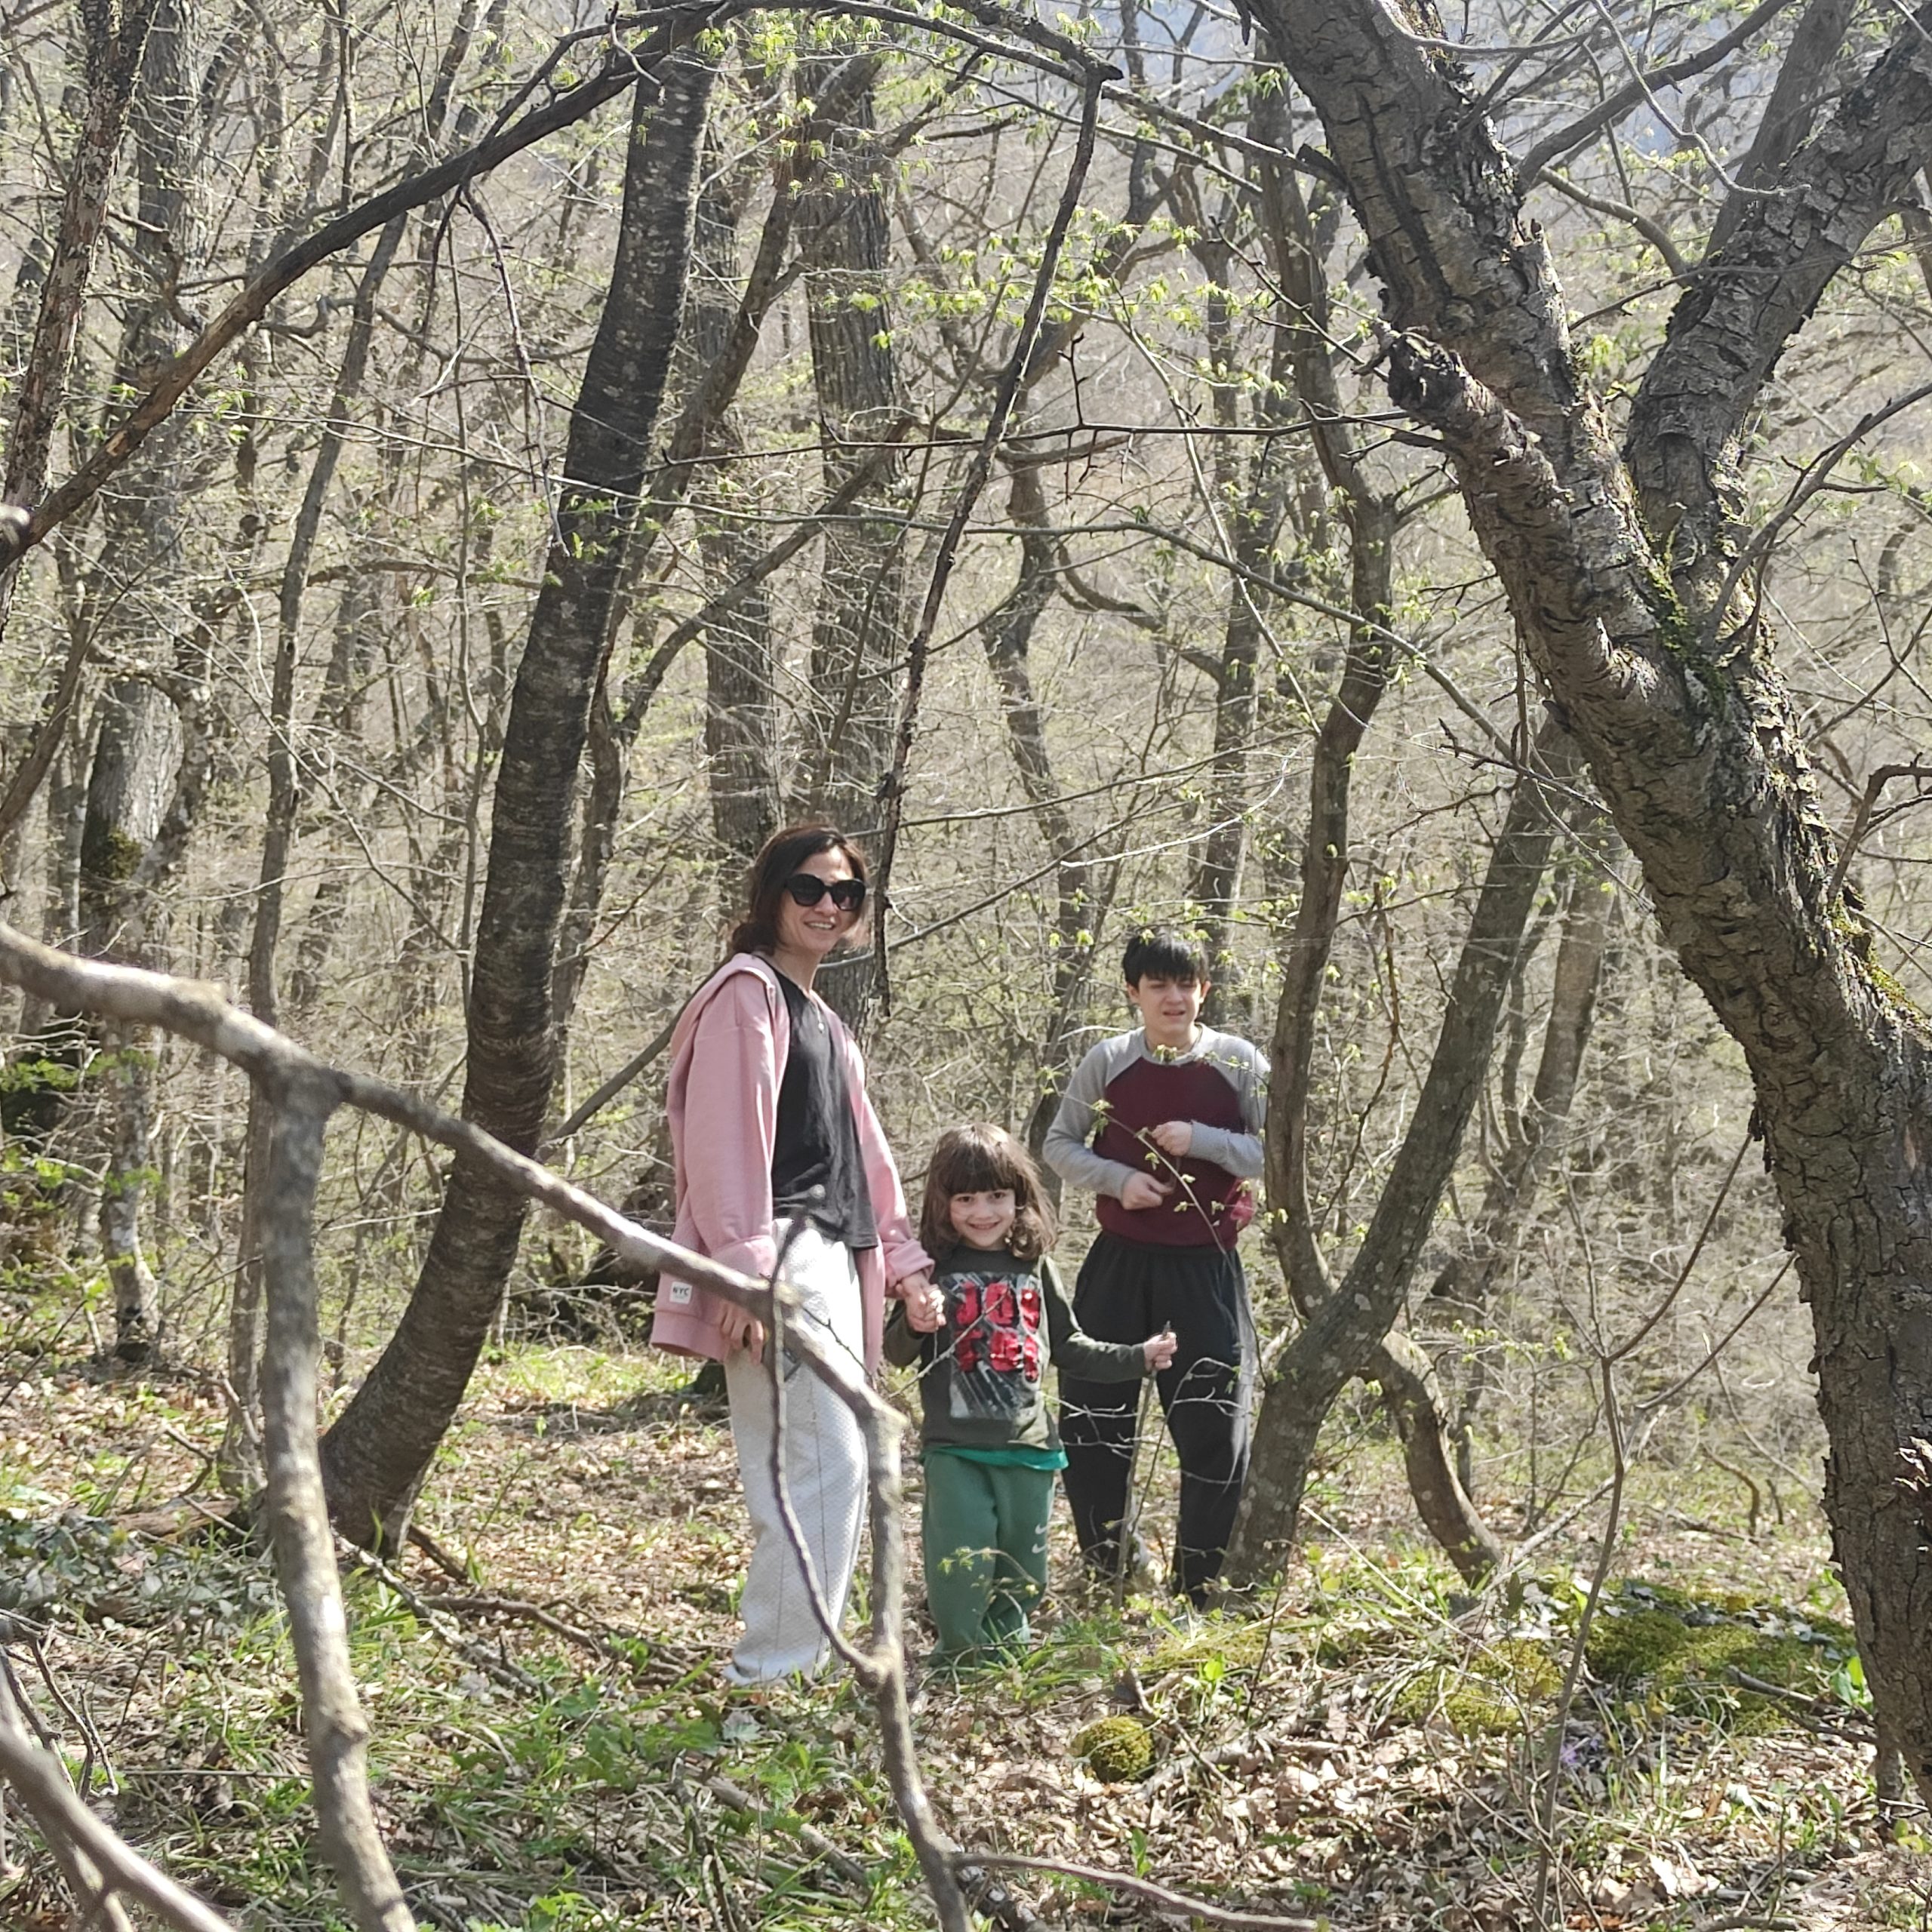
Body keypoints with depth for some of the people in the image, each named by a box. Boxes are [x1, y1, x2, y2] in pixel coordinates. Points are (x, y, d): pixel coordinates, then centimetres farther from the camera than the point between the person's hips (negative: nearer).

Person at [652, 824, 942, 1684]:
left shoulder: (823, 1021, 24)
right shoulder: (747, 992, -5)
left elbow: (863, 1152, 28)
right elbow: (725, 1139, -14)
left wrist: (903, 1259, 22)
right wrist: (746, 1272, -21)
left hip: (834, 1260, 10)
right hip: (781, 1265, -10)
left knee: (806, 1471, 9)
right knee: (825, 1466, -15)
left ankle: (779, 1664, 13)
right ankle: (776, 1672, -14)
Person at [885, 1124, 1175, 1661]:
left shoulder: (1035, 1269, 9)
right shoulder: (934, 1268, -2)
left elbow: (1067, 1347, 19)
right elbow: (897, 1354, -2)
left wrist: (1137, 1358, 13)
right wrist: (914, 1324, -24)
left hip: (1027, 1444, 4)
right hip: (955, 1447, -4)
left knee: (1023, 1566, 11)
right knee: (962, 1561, -11)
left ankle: (1005, 1643, 33)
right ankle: (960, 1650, 10)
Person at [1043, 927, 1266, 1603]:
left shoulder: (1239, 1063, -3)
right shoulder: (1108, 1061, 0)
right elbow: (1060, 1145, 7)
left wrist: (1201, 1140, -16)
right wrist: (1118, 1178, -11)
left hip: (1205, 1267, -1)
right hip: (1120, 1262, 2)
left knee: (1214, 1428, -2)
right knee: (1091, 1420, 4)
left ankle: (1199, 1590, 10)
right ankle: (1104, 1577, 20)